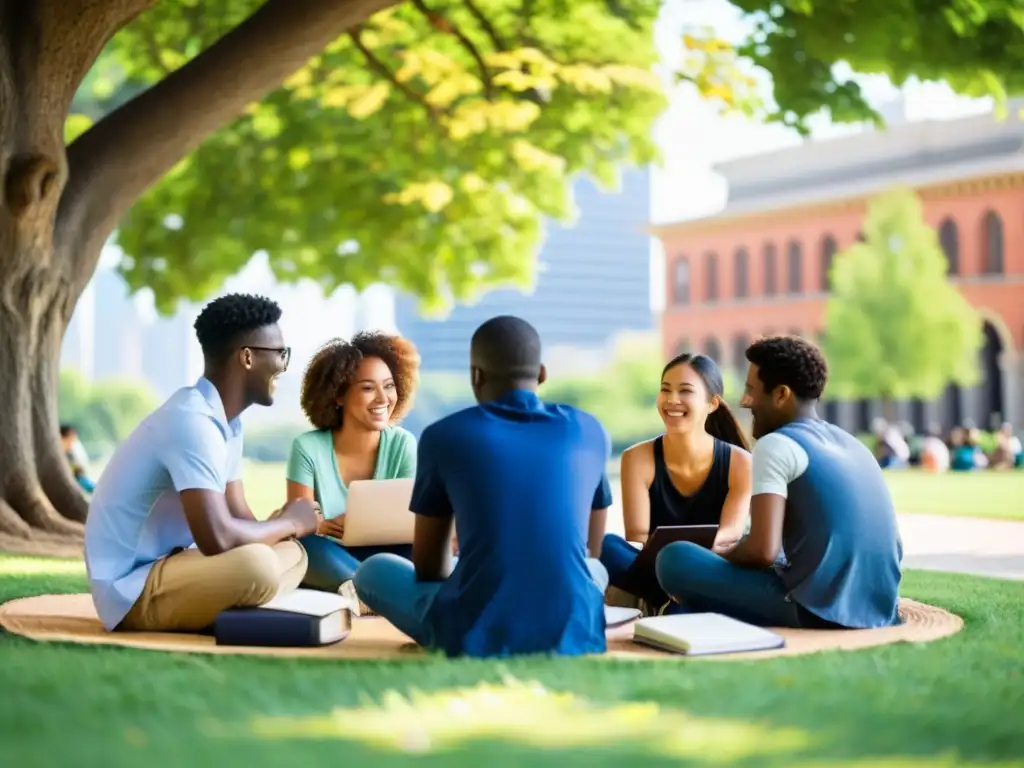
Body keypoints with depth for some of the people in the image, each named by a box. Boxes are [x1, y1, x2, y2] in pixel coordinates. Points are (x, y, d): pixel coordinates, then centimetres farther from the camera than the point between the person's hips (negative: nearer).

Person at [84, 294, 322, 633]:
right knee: (256, 564, -32)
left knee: (292, 552, 10)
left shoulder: (226, 421, 8)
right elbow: (218, 538, -30)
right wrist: (289, 522, -12)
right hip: (132, 587, -10)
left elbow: (240, 521, 12)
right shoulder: (192, 421, -22)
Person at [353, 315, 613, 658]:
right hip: (573, 637, 3)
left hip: (474, 638, -3)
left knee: (373, 571, 25)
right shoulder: (590, 432, 10)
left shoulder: (443, 436, 3)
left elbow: (427, 565, 12)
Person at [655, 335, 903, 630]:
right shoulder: (852, 444, 18)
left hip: (821, 612, -9)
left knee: (674, 558, -4)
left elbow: (763, 551, -17)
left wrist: (716, 558, 5)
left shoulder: (776, 445, -7)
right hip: (881, 613, 9)